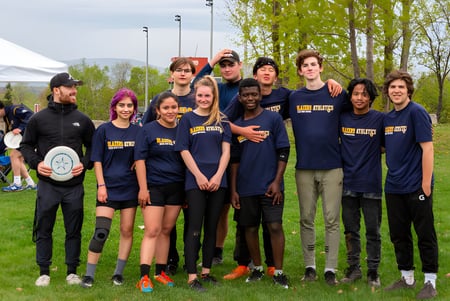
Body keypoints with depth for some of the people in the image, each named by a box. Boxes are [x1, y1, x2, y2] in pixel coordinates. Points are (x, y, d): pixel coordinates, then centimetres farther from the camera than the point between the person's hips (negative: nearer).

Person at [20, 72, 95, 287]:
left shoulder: (82, 120, 7)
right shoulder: (38, 119, 2)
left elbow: (92, 146, 15)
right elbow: (26, 145, 10)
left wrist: (85, 163, -3)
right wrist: (35, 163, -8)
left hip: (74, 185, 1)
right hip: (47, 184, -1)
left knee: (74, 230, 6)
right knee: (43, 230, 4)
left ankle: (72, 271, 17)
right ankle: (44, 272, 15)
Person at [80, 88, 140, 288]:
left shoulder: (138, 131, 5)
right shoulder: (103, 130, -2)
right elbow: (97, 161, -2)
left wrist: (138, 162, -7)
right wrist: (101, 185, -9)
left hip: (130, 188, 3)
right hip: (109, 188, -3)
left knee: (127, 230, 7)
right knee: (101, 232, -10)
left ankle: (119, 272, 19)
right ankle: (89, 275, -1)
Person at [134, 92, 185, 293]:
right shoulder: (148, 130, -2)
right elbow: (140, 159, -5)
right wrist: (143, 188, -10)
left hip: (176, 187, 4)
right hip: (153, 187, -3)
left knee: (166, 230, 9)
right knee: (152, 231, -9)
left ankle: (161, 272, 18)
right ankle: (144, 276, -10)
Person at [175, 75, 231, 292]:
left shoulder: (222, 120, 9)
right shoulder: (188, 119, 3)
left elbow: (226, 150, 4)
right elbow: (184, 151, -2)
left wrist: (218, 176, -9)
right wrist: (199, 176, -11)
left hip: (217, 182, 3)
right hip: (195, 181, -3)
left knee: (211, 227, 8)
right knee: (194, 228, -5)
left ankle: (206, 271, 18)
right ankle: (192, 276, -5)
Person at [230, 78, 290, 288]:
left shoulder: (273, 118, 0)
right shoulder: (236, 125, 9)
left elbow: (283, 152, -2)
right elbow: (234, 160, 12)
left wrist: (276, 181, -10)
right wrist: (233, 190, 8)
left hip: (270, 186, -3)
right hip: (246, 188, 3)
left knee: (275, 227, -7)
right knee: (250, 228, 9)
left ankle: (278, 272, 1)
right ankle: (257, 269, 23)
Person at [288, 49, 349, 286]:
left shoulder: (339, 95, 2)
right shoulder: (293, 98, 7)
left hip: (332, 166, -2)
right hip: (304, 168, 2)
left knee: (332, 219, -1)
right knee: (307, 219, 7)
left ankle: (331, 268, 5)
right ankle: (309, 266, 16)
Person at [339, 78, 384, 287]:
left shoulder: (380, 119, -2)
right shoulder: (342, 119, 4)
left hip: (371, 184, -2)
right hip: (348, 184, 2)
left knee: (373, 230, 5)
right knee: (351, 229, 10)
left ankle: (373, 272, 15)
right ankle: (353, 268, 22)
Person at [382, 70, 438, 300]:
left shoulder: (417, 112, -11)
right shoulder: (387, 118, 10)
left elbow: (427, 148, -14)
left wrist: (426, 182, -17)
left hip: (416, 186, -7)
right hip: (394, 187, 7)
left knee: (425, 235, 2)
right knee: (398, 235, 13)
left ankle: (430, 281, 10)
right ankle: (407, 277, 26)